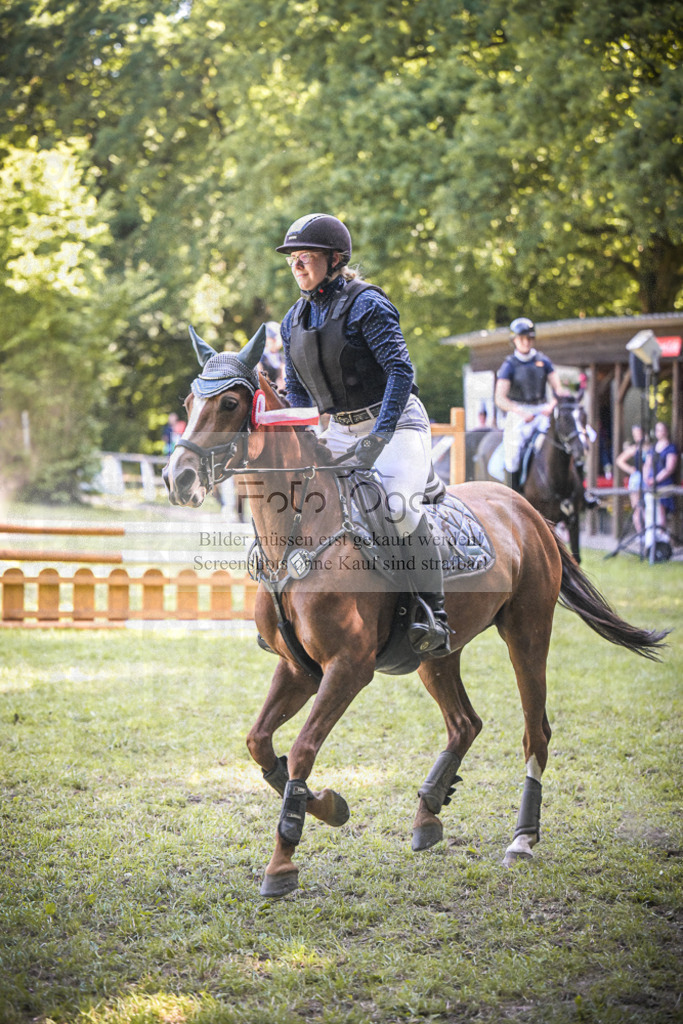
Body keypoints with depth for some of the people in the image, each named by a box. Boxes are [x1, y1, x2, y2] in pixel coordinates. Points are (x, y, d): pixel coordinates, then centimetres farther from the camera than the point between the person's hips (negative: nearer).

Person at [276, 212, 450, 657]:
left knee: (399, 503, -32)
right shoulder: (295, 320, 7)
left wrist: (377, 439, -30)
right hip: (340, 432, 8)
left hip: (397, 424, -7)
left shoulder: (366, 304, -15)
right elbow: (297, 391, 16)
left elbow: (401, 370, -23)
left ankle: (434, 613, -28)